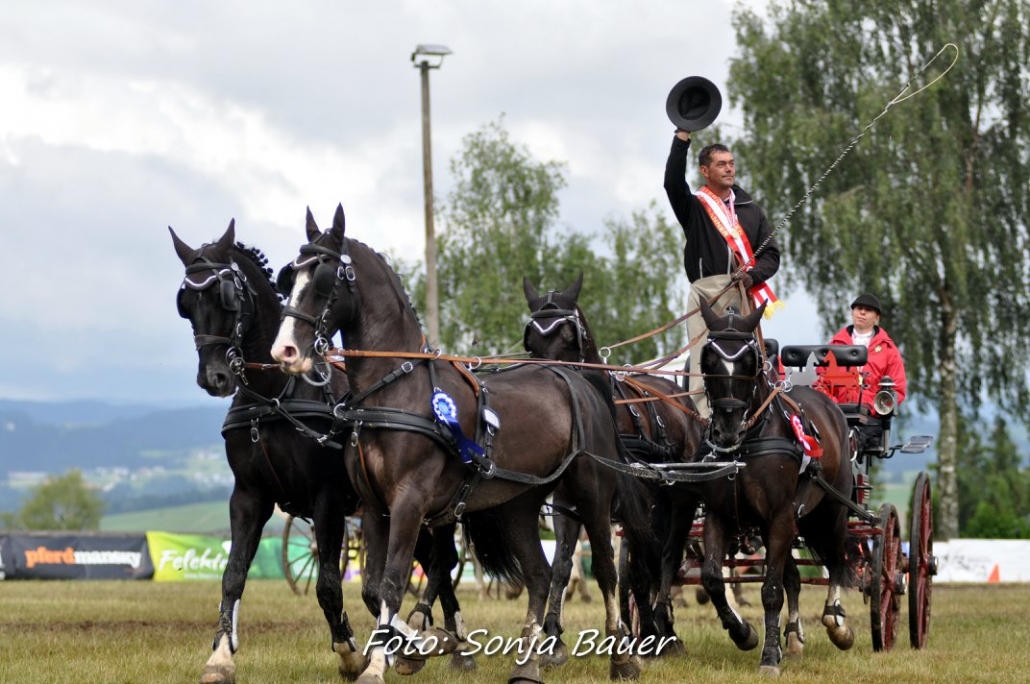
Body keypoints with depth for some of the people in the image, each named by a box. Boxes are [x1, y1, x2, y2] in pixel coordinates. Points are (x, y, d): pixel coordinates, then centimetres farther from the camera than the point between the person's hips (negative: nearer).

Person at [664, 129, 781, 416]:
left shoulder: (750, 209, 20)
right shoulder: (694, 207, 13)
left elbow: (771, 253, 15)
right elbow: (673, 181, -6)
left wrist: (753, 275, -6)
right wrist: (683, 135, -12)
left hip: (743, 294, 3)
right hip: (706, 292, -2)